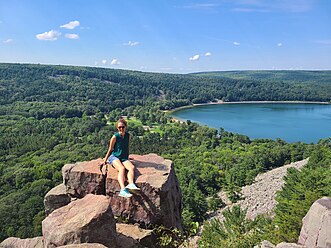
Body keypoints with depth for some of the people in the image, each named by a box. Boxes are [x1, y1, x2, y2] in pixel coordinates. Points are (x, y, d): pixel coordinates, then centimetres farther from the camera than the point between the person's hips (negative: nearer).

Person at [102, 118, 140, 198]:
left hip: (124, 158, 5)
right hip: (114, 157, -5)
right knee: (122, 169, -33)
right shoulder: (115, 137, -9)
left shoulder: (128, 135, 6)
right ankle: (123, 190, -48)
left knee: (132, 167, -26)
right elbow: (110, 149, 3)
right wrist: (105, 159, 10)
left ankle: (131, 184, -46)